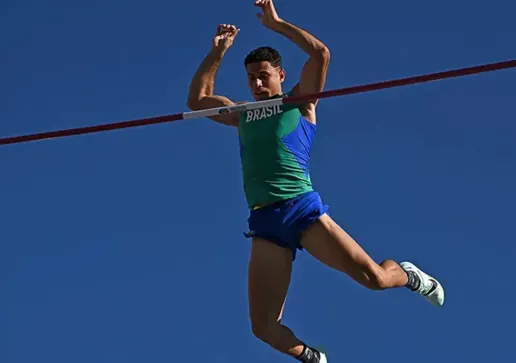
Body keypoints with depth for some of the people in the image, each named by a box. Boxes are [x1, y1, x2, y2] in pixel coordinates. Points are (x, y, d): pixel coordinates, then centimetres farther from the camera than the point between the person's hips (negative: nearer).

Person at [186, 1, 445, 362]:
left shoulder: (299, 102, 12)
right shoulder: (242, 115, 24)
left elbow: (321, 53, -1)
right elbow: (197, 98, 27)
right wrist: (218, 50, 22)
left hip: (303, 208, -3)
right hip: (263, 222, 3)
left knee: (374, 277, -10)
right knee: (265, 328, -7)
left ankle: (408, 275, 27)